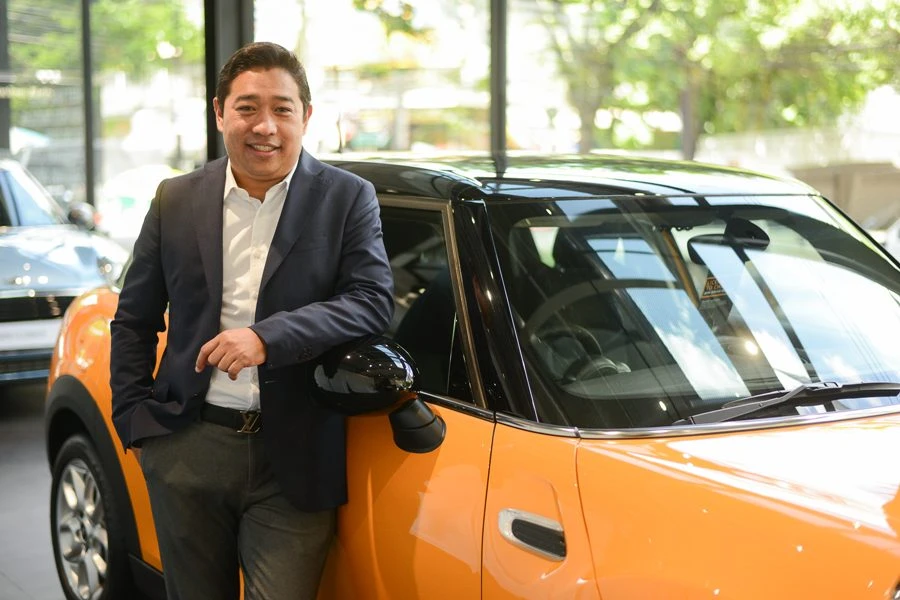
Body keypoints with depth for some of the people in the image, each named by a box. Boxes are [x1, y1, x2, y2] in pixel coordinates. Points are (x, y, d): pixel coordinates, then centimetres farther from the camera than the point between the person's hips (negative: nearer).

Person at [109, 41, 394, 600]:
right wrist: (134, 418, 5)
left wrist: (269, 337, -22)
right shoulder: (176, 200, 7)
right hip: (187, 450, 3)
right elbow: (133, 319, 14)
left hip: (293, 464, -2)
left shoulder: (348, 199, 0)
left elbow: (374, 301, -11)